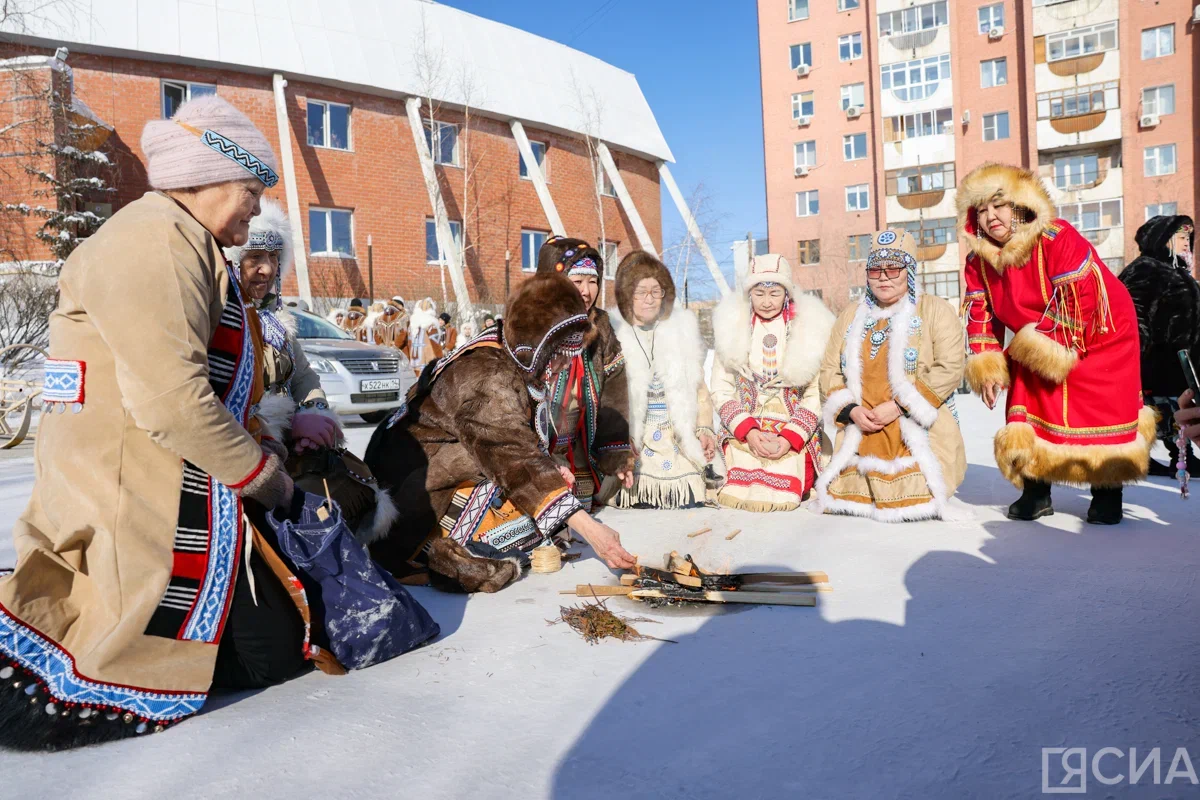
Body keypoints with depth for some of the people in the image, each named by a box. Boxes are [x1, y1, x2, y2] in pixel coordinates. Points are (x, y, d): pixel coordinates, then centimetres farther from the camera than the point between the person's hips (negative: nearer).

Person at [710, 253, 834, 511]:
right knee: (741, 499, -15)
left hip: (794, 440, 0)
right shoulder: (733, 327, 6)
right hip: (743, 438, 1)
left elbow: (816, 395, 1)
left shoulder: (809, 329, 3)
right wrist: (749, 431, -11)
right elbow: (721, 391, 2)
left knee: (783, 501, -13)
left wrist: (788, 439, -11)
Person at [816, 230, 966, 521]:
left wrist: (898, 406, -16)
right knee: (842, 499, -8)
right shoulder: (850, 317, 16)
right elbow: (829, 371, 12)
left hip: (920, 433, -4)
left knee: (908, 502, -17)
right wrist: (851, 410, -6)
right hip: (860, 433, 4)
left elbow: (949, 369, -10)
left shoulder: (936, 310, 2)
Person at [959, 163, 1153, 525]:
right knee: (1029, 410, -1)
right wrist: (986, 366, -15)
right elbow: (980, 315, -5)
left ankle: (1107, 493, 11)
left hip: (1100, 336, -5)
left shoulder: (1058, 239, -28)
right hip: (1036, 348, 6)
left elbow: (1079, 302, -30)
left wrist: (1044, 352, -25)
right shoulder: (978, 260, -8)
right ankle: (1036, 492, 10)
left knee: (1099, 412, -7)